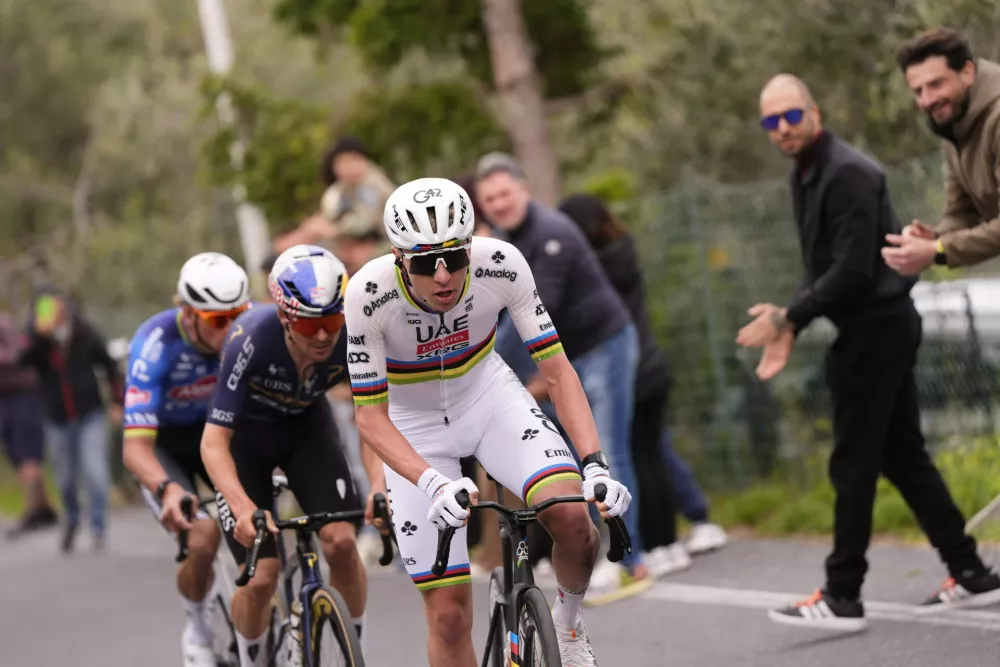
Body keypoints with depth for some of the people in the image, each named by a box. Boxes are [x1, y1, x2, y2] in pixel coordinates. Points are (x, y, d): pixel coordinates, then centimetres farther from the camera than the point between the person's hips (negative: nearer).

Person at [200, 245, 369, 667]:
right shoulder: (251, 340, -38)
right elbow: (214, 442, -36)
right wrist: (243, 508, -52)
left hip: (307, 427, 2)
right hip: (244, 434, -2)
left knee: (342, 542, -20)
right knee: (261, 578, -11)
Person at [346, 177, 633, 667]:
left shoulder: (501, 265, -26)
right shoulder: (369, 294, -30)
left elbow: (557, 371, -22)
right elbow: (371, 418, -26)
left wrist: (594, 466, -35)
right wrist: (433, 484, -42)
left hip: (488, 394, 1)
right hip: (413, 424, -1)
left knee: (571, 516, -26)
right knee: (449, 613, -6)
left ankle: (568, 621, 5)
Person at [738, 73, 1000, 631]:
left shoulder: (848, 173, -17)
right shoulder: (808, 176, 14)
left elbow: (852, 271, -23)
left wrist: (789, 316, -18)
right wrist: (790, 327, 6)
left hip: (876, 329, -10)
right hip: (876, 330, 10)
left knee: (854, 465, -5)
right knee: (903, 456, 13)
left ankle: (843, 598, 0)